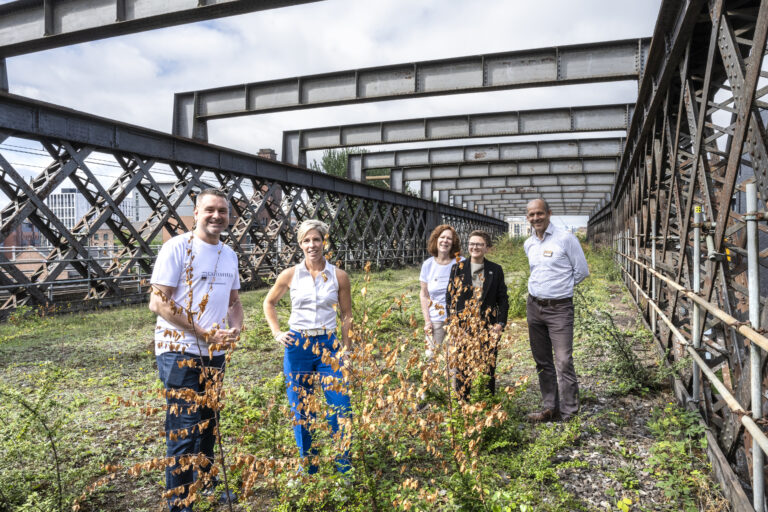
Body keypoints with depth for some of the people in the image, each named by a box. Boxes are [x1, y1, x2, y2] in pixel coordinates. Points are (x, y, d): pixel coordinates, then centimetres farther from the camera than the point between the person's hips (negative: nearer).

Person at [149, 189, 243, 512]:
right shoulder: (177, 248, -12)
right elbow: (157, 303, -15)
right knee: (184, 430, -2)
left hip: (215, 353, 7)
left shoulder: (229, 255, 8)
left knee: (208, 424, 19)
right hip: (180, 351, -6)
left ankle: (205, 485, 38)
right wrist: (204, 333, -19)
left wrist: (236, 328, -5)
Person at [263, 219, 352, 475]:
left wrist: (345, 349, 0)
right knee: (300, 410, 10)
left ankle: (345, 470, 14)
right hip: (297, 346, 1)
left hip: (328, 345, -1)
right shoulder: (290, 275, 0)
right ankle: (308, 470, 28)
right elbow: (269, 303, 15)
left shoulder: (339, 276, -1)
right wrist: (277, 332, 4)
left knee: (340, 406, -5)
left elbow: (347, 316, 5)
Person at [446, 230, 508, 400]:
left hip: (488, 328, 0)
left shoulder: (496, 270, 6)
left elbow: (503, 299, 7)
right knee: (462, 367, 4)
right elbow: (450, 297, 4)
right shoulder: (458, 269, 5)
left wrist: (501, 323, -3)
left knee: (488, 367, 6)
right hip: (463, 327, 0)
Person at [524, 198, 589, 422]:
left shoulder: (565, 239, -7)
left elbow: (582, 271, -2)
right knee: (542, 361, 11)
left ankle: (568, 414, -1)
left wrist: (561, 287, 5)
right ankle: (550, 408, 21)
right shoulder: (528, 244, 11)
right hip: (534, 305, 6)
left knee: (564, 362, -10)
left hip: (559, 307, -6)